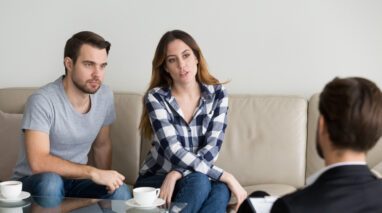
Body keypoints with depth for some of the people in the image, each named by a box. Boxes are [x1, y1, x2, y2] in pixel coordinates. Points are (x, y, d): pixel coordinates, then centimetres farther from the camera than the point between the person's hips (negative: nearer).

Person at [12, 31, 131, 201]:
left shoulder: (105, 96, 0)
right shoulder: (42, 100, -22)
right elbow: (38, 163, -31)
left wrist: (106, 179, 3)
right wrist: (93, 173, -31)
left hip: (76, 179, 4)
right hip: (33, 181, -4)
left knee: (120, 191, -26)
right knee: (50, 181, -39)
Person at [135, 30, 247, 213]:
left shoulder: (217, 94, 0)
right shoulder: (156, 98, -9)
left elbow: (212, 147, -9)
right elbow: (174, 152, -19)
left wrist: (176, 174, -26)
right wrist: (226, 177, -24)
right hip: (154, 181, -2)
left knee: (220, 190, -33)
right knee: (198, 181, -34)